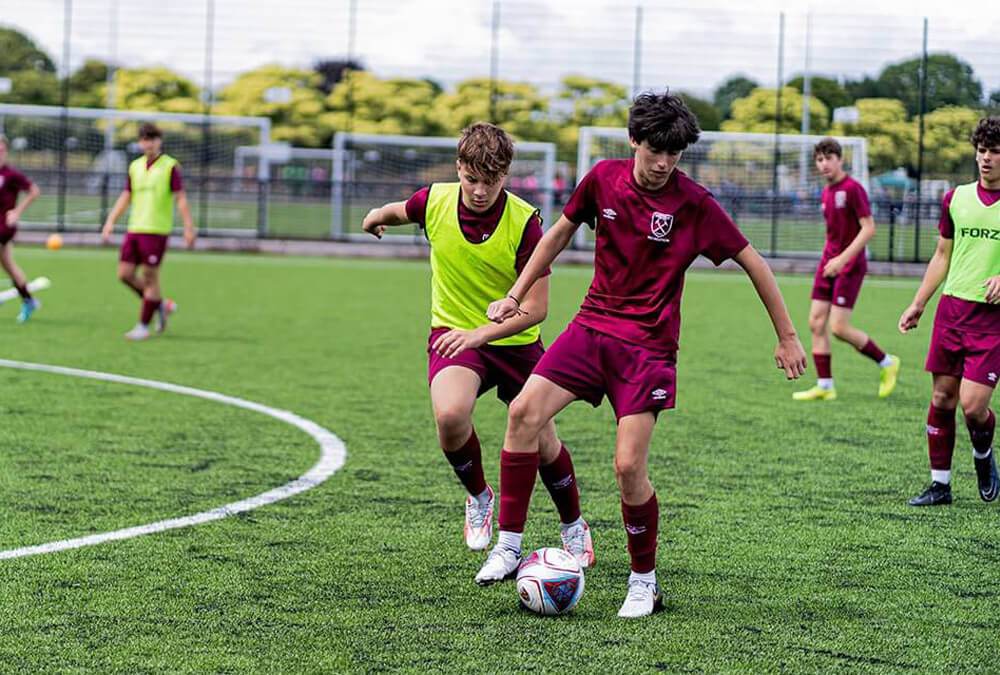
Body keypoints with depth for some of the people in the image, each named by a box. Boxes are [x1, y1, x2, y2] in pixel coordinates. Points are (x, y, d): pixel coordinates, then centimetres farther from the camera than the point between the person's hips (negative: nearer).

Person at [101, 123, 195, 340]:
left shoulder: (170, 166, -4)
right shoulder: (135, 166, 13)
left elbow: (181, 199, -7)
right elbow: (125, 197, 18)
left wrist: (189, 228, -12)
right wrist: (110, 222, 9)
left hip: (156, 231, -6)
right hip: (134, 229, 6)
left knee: (150, 276, -4)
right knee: (125, 273, 3)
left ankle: (143, 326, 4)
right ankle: (161, 305, 21)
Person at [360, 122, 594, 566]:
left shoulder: (525, 221, -21)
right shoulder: (435, 201, -12)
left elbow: (535, 308, -22)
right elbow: (401, 211, 16)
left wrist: (480, 333, -32)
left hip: (515, 341, -1)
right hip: (453, 333, 1)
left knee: (542, 442, 5)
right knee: (450, 415, -28)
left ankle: (573, 528, 35)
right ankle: (479, 497, 2)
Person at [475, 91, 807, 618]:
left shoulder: (693, 203, -11)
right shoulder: (604, 179, 0)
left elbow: (753, 263, -3)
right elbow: (560, 233, 17)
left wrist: (787, 336, 0)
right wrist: (517, 294, 17)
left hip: (648, 346, -4)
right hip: (592, 324, 4)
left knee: (629, 466, -13)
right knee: (524, 411, -16)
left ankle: (644, 581, 9)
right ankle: (508, 545, -6)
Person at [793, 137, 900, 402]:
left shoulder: (852, 189, -12)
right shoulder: (826, 193, 13)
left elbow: (869, 228, -17)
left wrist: (843, 258, -22)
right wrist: (828, 259, 18)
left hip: (850, 266, -8)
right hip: (828, 264, 8)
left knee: (839, 328, -11)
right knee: (816, 323, 1)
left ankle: (887, 363, 9)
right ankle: (825, 386, 6)